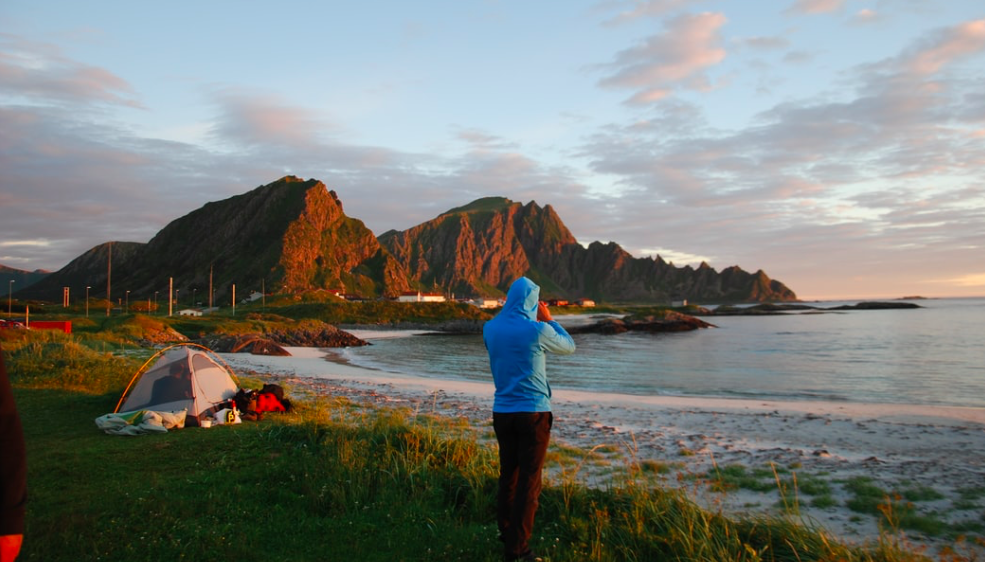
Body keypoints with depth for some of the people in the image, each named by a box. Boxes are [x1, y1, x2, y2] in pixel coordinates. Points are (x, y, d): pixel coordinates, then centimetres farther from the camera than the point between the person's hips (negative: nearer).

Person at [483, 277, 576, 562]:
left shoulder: (490, 328, 2)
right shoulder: (538, 330, -12)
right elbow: (569, 346, 7)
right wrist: (548, 319, 17)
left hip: (502, 412, 5)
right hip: (533, 413, -5)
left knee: (508, 476, 16)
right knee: (529, 482, 1)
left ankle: (506, 535, 26)